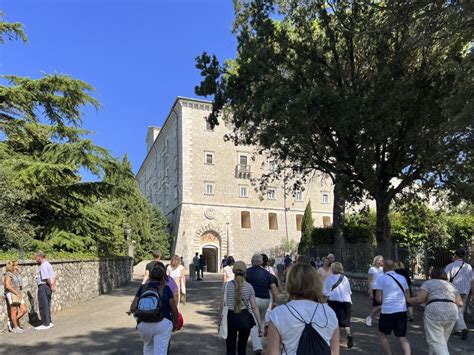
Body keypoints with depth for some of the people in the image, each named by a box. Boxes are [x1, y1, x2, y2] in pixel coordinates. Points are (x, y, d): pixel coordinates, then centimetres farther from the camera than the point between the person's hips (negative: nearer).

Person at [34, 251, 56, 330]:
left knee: (43, 306, -3)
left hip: (43, 286, -10)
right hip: (48, 287, 10)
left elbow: (47, 278, -21)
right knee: (47, 306, 15)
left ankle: (45, 324, 1)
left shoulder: (43, 265, -14)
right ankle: (49, 322, 21)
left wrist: (51, 286, -15)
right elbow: (53, 277, 15)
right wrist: (53, 286, 10)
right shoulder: (48, 264, 17)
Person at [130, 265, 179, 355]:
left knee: (148, 346, 29)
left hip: (143, 324, 3)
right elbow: (174, 310, 7)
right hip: (162, 323, -2)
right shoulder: (166, 289, 5)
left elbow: (133, 308, 6)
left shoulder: (143, 288, 10)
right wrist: (175, 323, 25)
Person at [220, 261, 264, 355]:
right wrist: (260, 325, -2)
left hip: (230, 318, -1)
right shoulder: (249, 287, -3)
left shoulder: (226, 285, -5)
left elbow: (222, 306, -5)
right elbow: (254, 307, -6)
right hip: (244, 318, 1)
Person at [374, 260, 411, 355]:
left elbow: (379, 299, -8)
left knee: (382, 335, 16)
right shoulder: (402, 278, 9)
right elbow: (407, 296, 12)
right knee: (402, 337, 12)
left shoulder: (381, 278, -5)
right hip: (402, 311, 4)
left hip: (387, 311, -4)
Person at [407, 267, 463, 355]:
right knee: (441, 340, 19)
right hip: (451, 314, 6)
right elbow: (460, 303, 15)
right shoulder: (451, 285, 21)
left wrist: (407, 300, 11)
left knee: (436, 343, -3)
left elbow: (419, 299, -4)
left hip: (434, 313, -6)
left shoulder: (428, 283, 6)